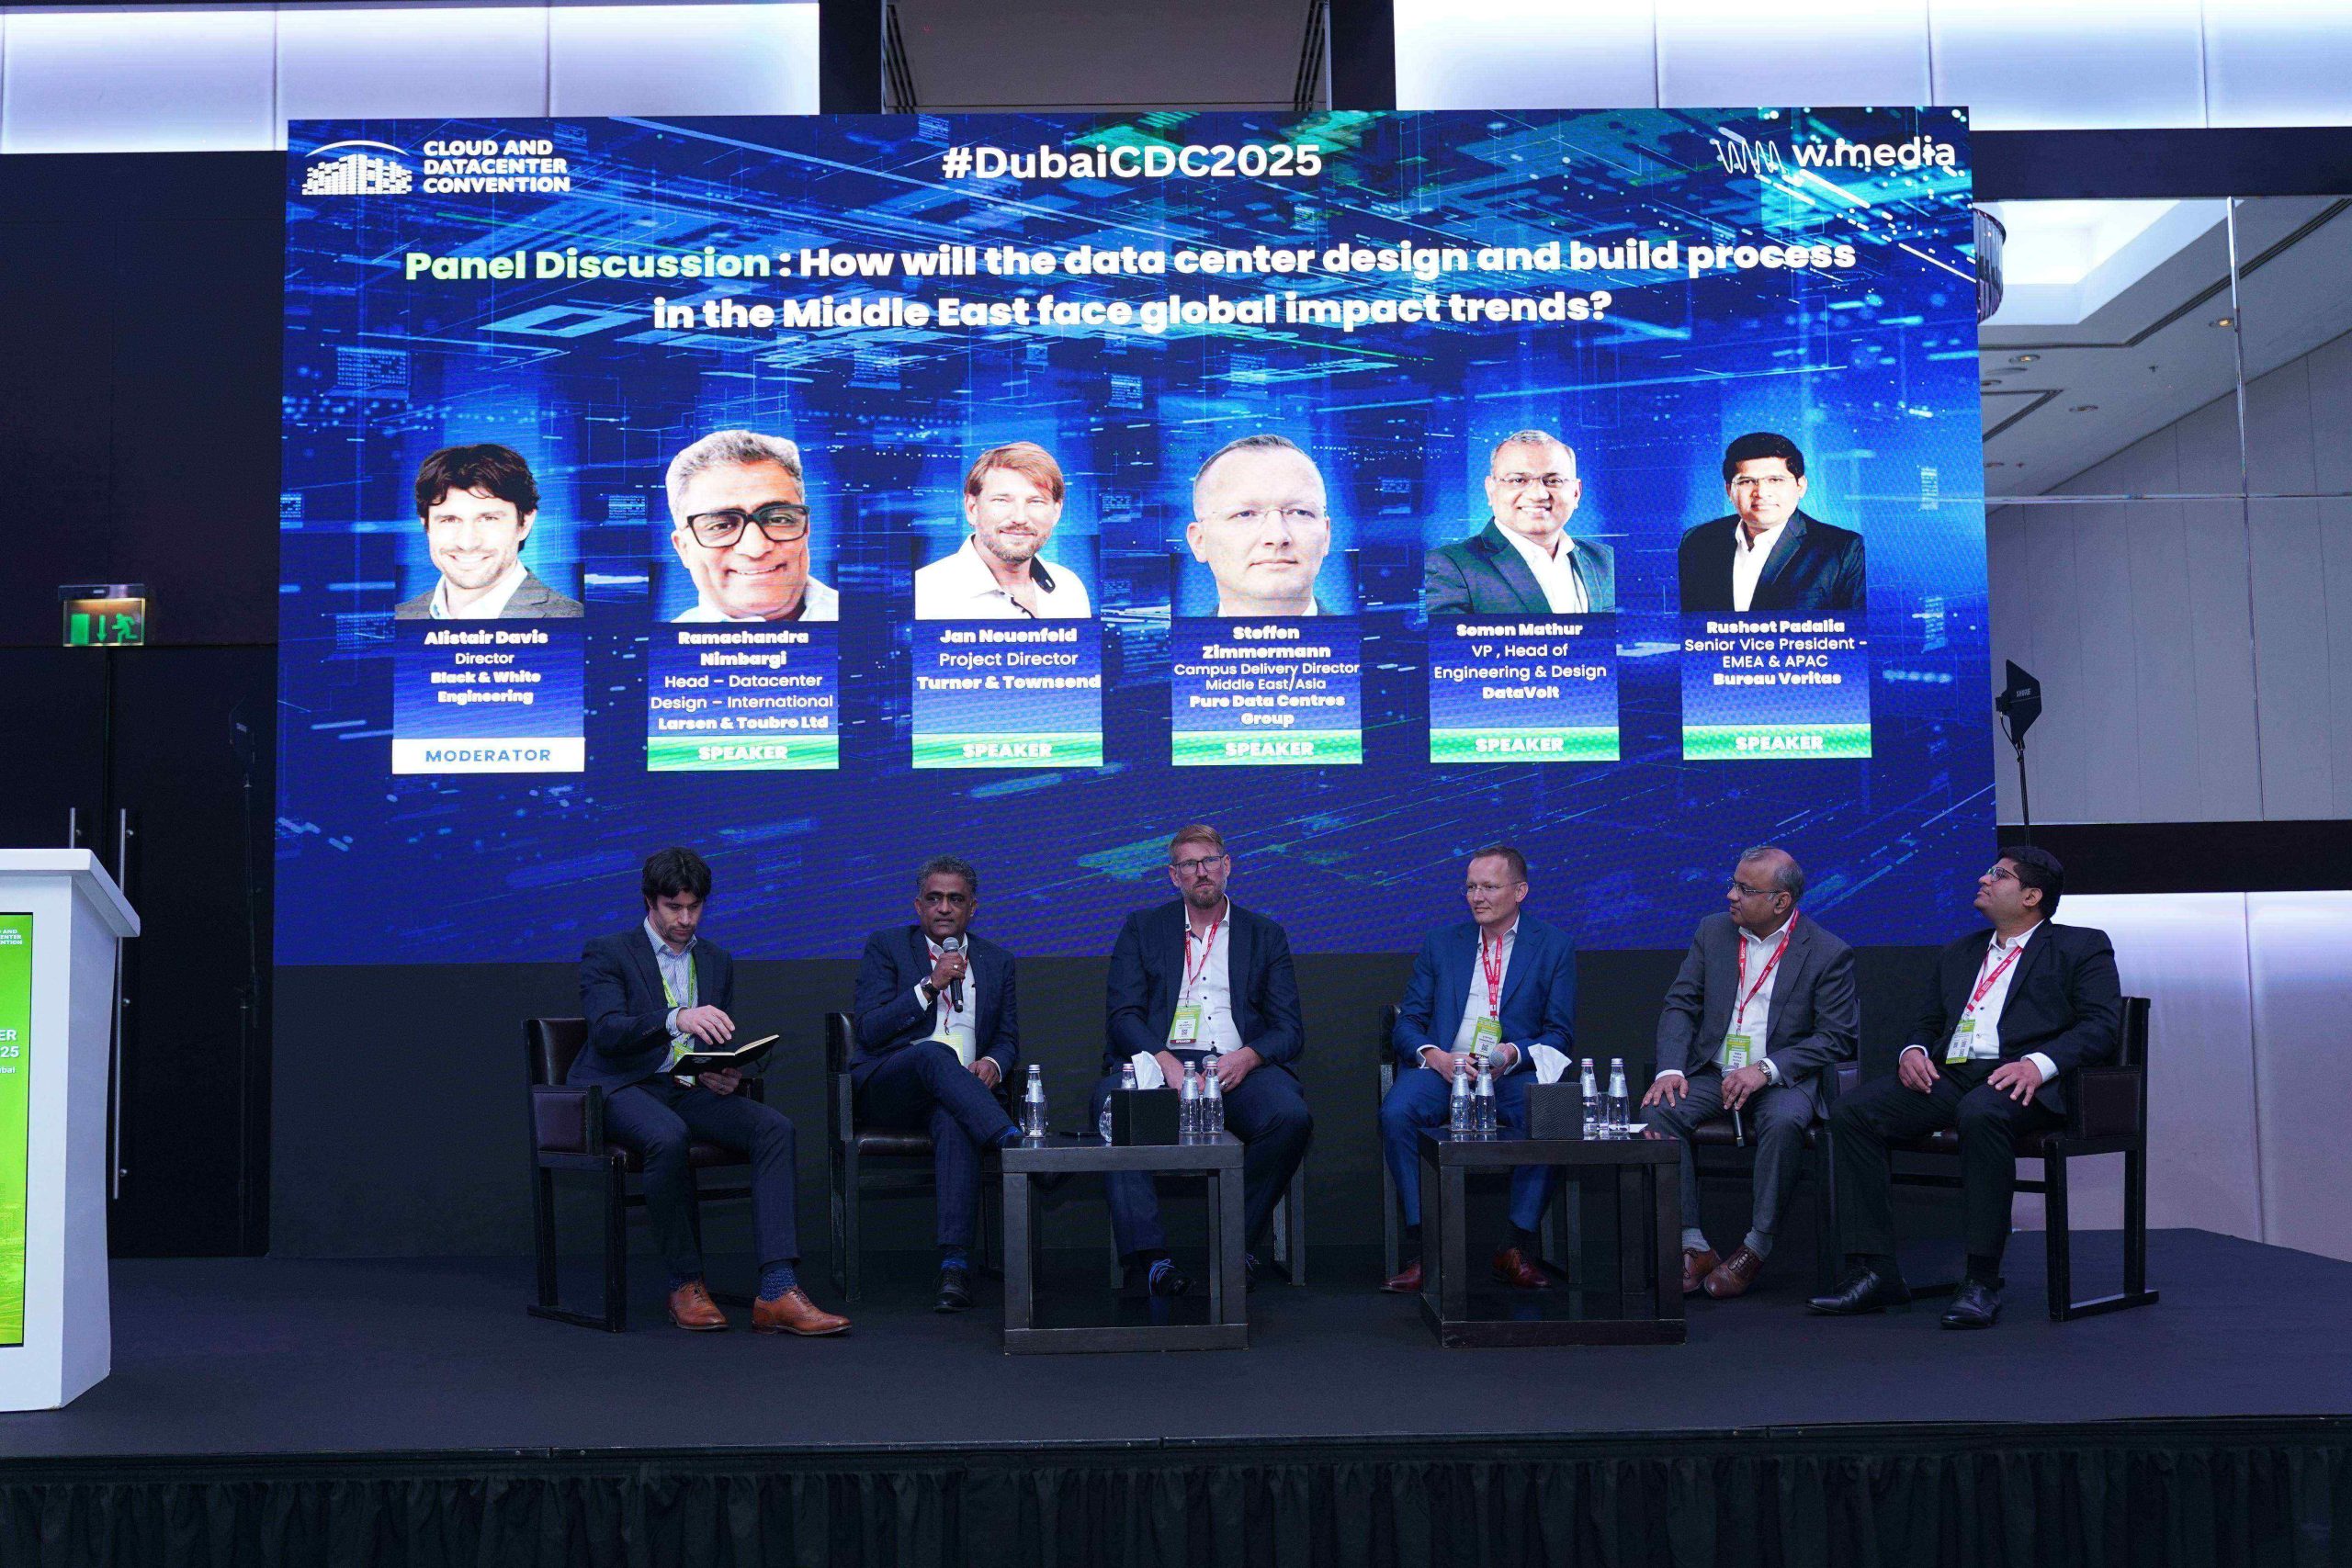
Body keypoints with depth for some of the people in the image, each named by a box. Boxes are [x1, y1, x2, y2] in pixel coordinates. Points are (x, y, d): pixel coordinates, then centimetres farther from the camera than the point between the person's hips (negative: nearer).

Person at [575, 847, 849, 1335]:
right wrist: (676, 1019, -34)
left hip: (691, 1092, 5)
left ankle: (778, 1292, -33)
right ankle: (685, 1284, -19)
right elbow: (606, 1031, -17)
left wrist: (724, 1075, -4)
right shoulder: (606, 953, 1)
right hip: (626, 1089, -5)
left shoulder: (717, 960, 18)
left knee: (774, 1126, -23)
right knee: (669, 1136, -39)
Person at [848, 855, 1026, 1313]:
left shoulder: (996, 961, 20)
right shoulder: (886, 947, 11)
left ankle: (955, 1265, -45)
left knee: (953, 1122, -37)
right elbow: (870, 1030, -1)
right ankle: (1015, 1142, -52)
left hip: (959, 1090, 2)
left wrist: (992, 1063, -6)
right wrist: (930, 986, -10)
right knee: (934, 1053, -38)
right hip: (884, 1087, -1)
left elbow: (1008, 1039, 19)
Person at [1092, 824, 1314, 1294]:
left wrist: (1248, 1058, -12)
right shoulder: (1142, 929, 18)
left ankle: (1237, 1238, -14)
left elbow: (1290, 1029, 11)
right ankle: (1148, 1255, -37)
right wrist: (1165, 1061, -15)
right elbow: (1124, 1016, 6)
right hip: (1159, 1059, -1)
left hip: (1239, 1065, 1)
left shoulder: (1266, 935, 19)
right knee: (1111, 1100, -35)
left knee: (1292, 1117, -32)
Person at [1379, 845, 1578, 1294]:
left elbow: (1560, 1035, 5)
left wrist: (1512, 1054, -15)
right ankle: (1423, 1251, -24)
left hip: (1514, 1072, -1)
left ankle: (1518, 1248, -19)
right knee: (1396, 1113, -31)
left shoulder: (1555, 947, 10)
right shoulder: (1441, 943, 16)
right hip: (1440, 1067, 1)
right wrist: (1434, 1056, -11)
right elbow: (1407, 1024, 11)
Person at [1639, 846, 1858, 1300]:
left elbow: (1836, 1038, -7)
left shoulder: (1828, 953, -3)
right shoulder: (1712, 932, 8)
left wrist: (1766, 1070, -19)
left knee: (1783, 1123, -37)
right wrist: (1670, 1069, -11)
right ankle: (1692, 1246, -20)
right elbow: (1679, 1006, 7)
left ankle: (1756, 1248, -20)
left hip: (1783, 1078, -3)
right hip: (1712, 1074, 4)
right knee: (1656, 1111, -25)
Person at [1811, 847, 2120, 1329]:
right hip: (1948, 1077, 6)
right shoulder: (1958, 955, 29)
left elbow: (2102, 1026, -2)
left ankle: (1982, 1280, -31)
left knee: (1981, 1114, -40)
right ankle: (1874, 1272, -18)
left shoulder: (2082, 947, 12)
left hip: (2019, 1082, -6)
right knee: (1853, 1112, -19)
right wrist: (1912, 1051, 2)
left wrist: (2039, 1063, -20)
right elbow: (1925, 1023, 28)